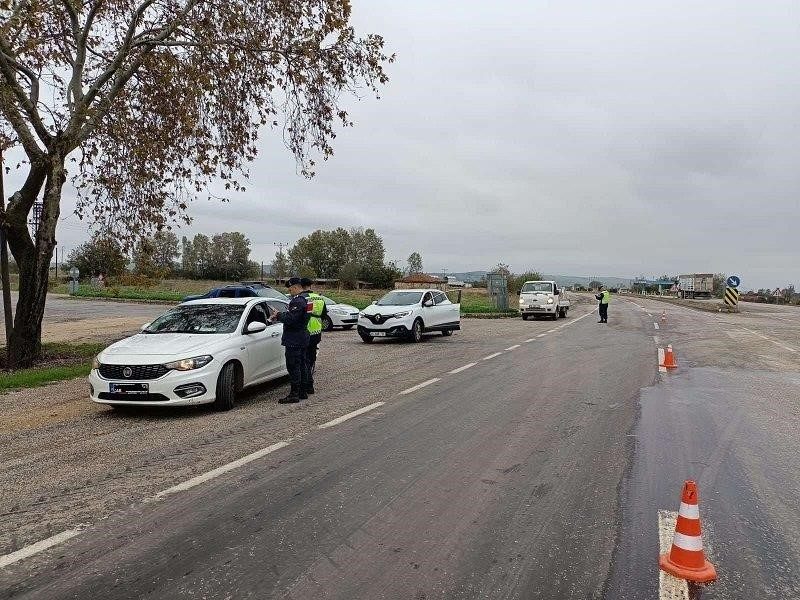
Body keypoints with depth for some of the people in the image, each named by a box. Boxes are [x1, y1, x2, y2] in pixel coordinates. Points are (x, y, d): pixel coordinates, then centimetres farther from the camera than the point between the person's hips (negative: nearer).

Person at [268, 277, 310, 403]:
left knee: (293, 367, -5)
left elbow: (290, 319, -26)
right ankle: (302, 392, 23)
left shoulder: (297, 301, -19)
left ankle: (294, 394, -2)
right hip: (302, 339, 11)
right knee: (301, 365, 15)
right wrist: (279, 316, 10)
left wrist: (278, 315, -10)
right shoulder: (304, 300, 14)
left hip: (294, 340, -11)